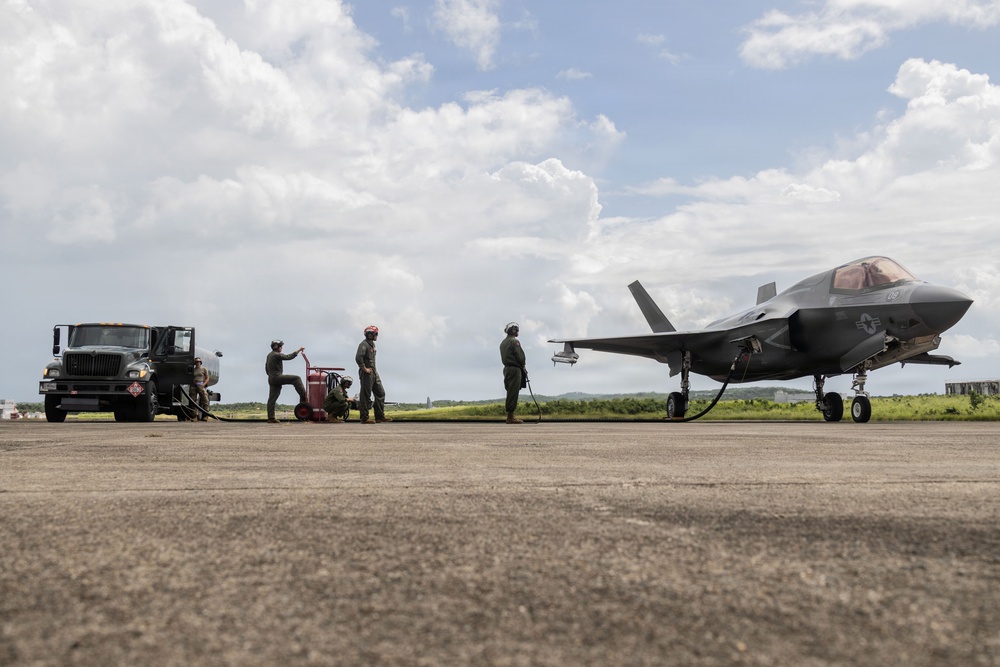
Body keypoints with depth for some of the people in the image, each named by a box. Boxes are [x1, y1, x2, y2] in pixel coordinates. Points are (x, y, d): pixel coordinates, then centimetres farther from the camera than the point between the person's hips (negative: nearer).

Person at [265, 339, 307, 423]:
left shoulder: (269, 355, 19)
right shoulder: (276, 355, -11)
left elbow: (266, 368, 26)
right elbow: (288, 357, -18)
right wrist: (299, 350, -12)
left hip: (271, 379, 10)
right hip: (277, 378, -10)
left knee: (272, 398, 6)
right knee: (296, 379, -10)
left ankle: (270, 418, 4)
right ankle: (303, 398, -15)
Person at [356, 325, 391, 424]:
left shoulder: (372, 344, 17)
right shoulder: (364, 344, -13)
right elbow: (358, 358, -26)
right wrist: (364, 369, -19)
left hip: (374, 372, 10)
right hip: (367, 374, -10)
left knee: (380, 393, 9)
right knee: (366, 396, -5)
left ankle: (380, 416, 12)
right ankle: (364, 418, -1)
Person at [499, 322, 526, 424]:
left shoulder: (503, 342, 16)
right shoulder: (514, 342, -12)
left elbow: (504, 357, 15)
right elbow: (520, 357, -16)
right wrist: (523, 367, 2)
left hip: (507, 369, 9)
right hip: (514, 369, -9)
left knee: (510, 392, 14)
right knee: (513, 393, -7)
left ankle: (510, 416, 16)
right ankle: (510, 417, -7)